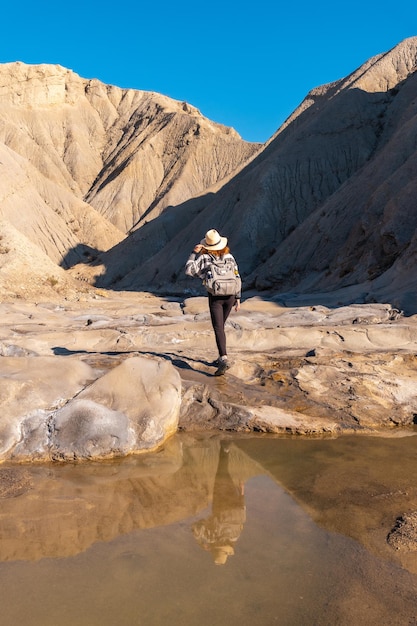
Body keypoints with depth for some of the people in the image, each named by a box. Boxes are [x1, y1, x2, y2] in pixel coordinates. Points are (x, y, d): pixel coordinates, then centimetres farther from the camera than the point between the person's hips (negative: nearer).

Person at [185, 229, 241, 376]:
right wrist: (238, 298, 10)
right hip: (230, 295, 4)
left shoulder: (203, 257, -5)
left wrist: (194, 253, 0)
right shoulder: (229, 256, 5)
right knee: (220, 326, 19)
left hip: (215, 297, -4)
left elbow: (189, 270, -6)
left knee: (218, 329, -9)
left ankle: (224, 360, -26)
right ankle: (221, 358, 24)